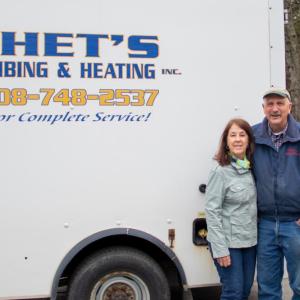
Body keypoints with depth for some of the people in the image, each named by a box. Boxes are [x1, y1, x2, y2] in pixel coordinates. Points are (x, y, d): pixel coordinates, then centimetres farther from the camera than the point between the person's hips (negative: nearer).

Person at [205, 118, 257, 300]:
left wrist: (256, 235, 4)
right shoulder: (221, 171, -15)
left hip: (250, 241, 7)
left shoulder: (251, 168, 4)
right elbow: (212, 211, -16)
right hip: (228, 242, -6)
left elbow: (253, 205, 12)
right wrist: (220, 249, -18)